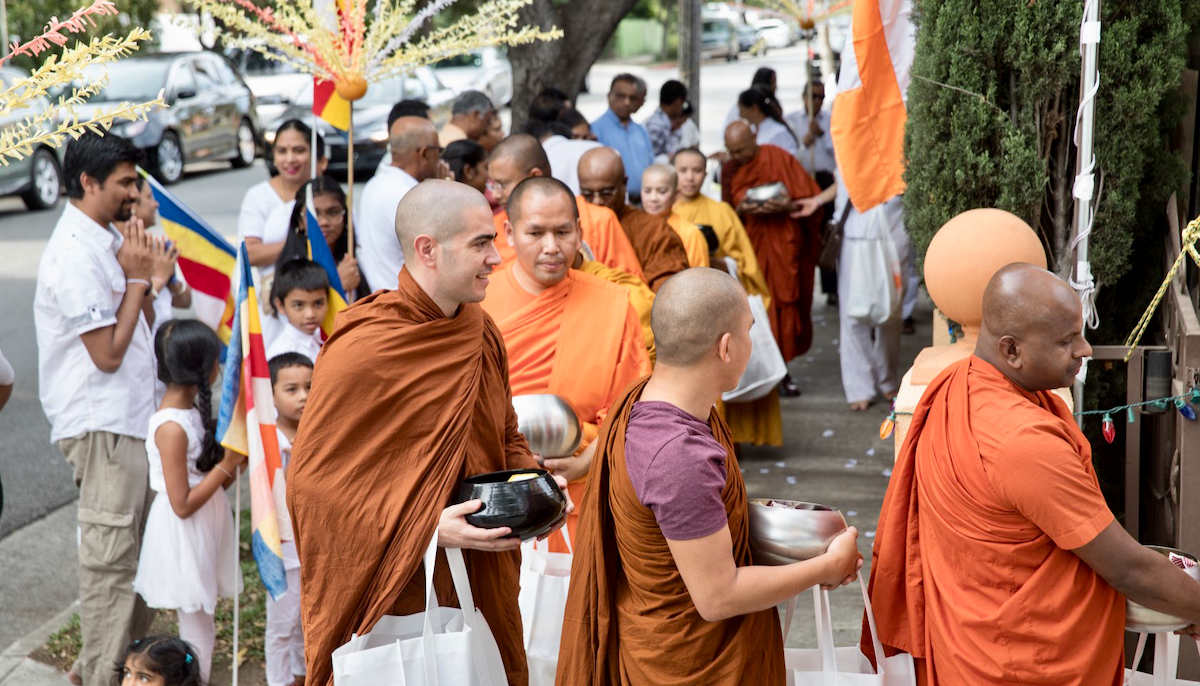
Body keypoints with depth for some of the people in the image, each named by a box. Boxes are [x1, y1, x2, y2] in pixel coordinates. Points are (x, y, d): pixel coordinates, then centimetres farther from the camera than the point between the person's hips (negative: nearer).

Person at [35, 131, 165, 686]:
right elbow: (108, 353, -19)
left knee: (139, 548, 18)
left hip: (130, 416, 10)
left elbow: (143, 329, 14)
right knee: (109, 555, -2)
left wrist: (143, 273, -1)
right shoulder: (76, 255, -18)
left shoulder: (109, 240, 12)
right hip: (101, 425, -10)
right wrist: (136, 277, -13)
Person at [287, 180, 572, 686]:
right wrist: (423, 526, -22)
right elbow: (310, 480, -16)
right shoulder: (360, 352, -18)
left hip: (478, 585, 6)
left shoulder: (482, 333, 4)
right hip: (392, 592, -6)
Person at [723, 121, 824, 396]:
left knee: (785, 305, -2)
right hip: (750, 247, 3)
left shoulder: (779, 159, -5)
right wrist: (742, 210, -11)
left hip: (783, 246, -3)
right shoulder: (729, 170, 7)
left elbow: (807, 200, -5)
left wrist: (785, 206, -24)